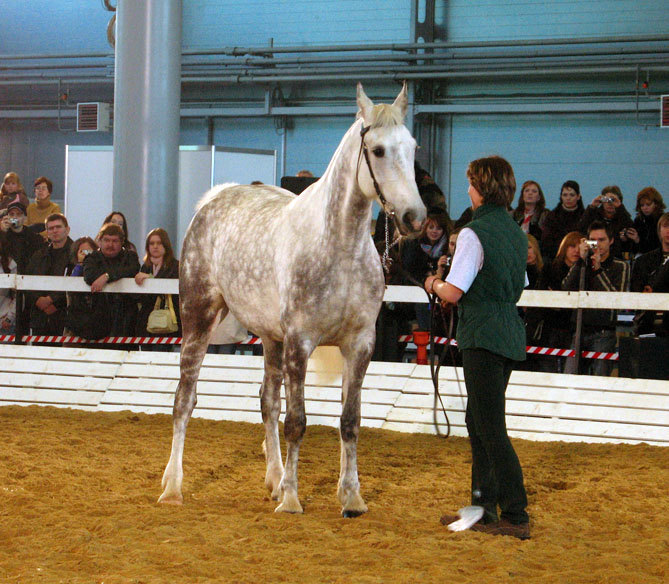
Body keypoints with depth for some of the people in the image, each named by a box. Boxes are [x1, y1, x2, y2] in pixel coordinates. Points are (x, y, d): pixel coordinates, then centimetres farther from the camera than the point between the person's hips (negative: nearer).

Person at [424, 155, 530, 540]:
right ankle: (483, 508, 22)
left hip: (483, 335, -9)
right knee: (479, 421, 18)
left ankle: (516, 516, -9)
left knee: (491, 428, -6)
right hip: (511, 331, 9)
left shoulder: (475, 233, -14)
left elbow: (453, 293, -18)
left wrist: (435, 284, 5)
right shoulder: (517, 232, 12)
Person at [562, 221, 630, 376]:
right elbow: (566, 288, -1)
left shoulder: (620, 266, 6)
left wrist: (598, 269, -10)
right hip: (581, 331, 3)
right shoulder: (582, 263, 16)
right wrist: (581, 260, -7)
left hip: (604, 334, -3)